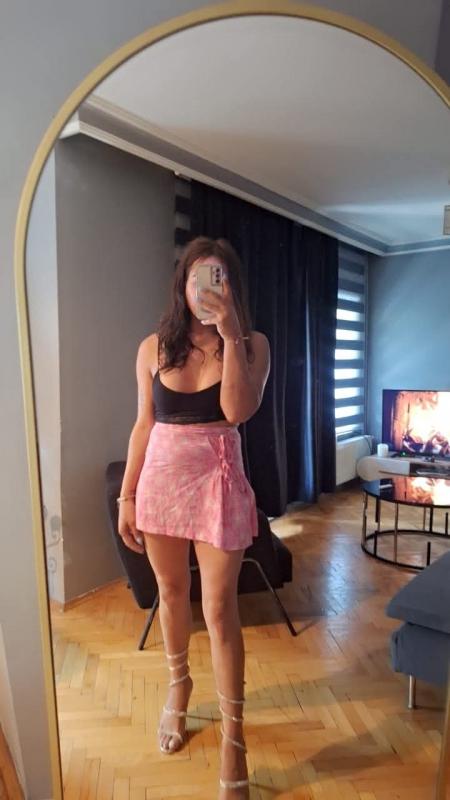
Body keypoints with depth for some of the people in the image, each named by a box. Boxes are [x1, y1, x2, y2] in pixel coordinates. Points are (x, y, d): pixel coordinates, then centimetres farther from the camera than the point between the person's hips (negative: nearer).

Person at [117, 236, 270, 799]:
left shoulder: (252, 344, -4)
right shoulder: (153, 348, 1)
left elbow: (238, 410, -19)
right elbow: (143, 426, 4)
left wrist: (230, 333, -24)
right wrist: (126, 496, 4)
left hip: (218, 484, -2)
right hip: (160, 480, 3)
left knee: (220, 610, 1)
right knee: (171, 593, 19)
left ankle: (233, 736, 19)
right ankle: (179, 686, 46)